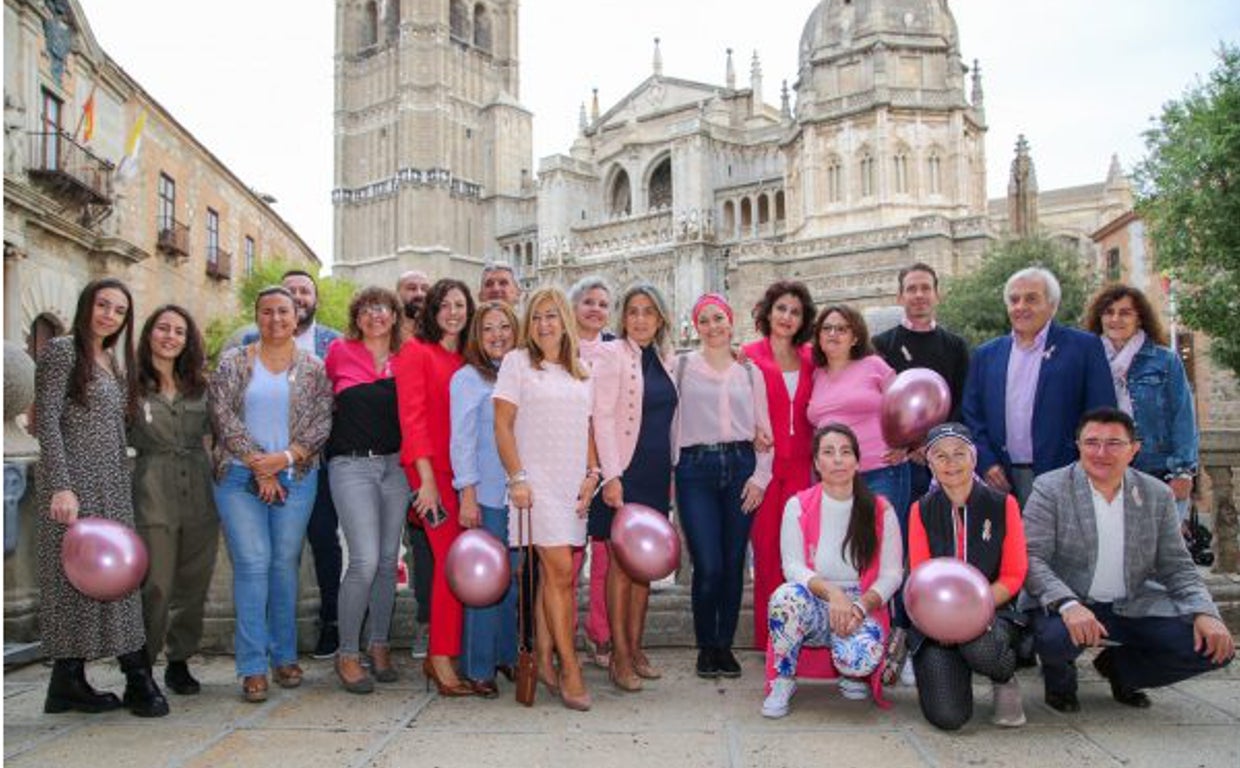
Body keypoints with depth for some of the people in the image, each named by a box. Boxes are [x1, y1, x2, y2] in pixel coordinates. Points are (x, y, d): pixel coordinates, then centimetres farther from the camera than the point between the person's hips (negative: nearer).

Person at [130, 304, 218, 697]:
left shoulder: (199, 385, 13)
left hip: (200, 492, 4)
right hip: (153, 492, -4)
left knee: (193, 585, 8)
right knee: (156, 587, -7)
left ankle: (180, 662, 22)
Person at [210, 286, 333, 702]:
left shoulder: (313, 367, 8)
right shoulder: (233, 362, 7)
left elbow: (322, 421, 1)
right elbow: (223, 415, -2)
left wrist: (286, 457, -12)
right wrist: (257, 464, -10)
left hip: (296, 477, 1)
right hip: (240, 477, -1)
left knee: (286, 563, 5)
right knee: (251, 563, -7)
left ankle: (285, 656, 17)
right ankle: (253, 666, -3)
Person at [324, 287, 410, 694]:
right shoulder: (339, 352, 1)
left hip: (395, 465, 3)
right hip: (352, 465, -3)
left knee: (388, 559, 8)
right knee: (366, 560, -13)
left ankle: (379, 645, 23)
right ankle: (347, 653, 2)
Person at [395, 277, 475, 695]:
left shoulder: (467, 360, 17)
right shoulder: (415, 351, -1)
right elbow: (411, 415, -8)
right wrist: (426, 479, -15)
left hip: (461, 470, 6)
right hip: (431, 468, -6)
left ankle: (437, 655, 16)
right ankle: (443, 660, -3)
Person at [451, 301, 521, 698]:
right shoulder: (467, 379, -1)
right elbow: (462, 441, -5)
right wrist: (467, 495, -10)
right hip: (487, 496, -5)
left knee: (516, 578, 7)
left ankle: (508, 655, 22)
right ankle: (478, 668, 7)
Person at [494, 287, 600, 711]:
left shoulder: (581, 371, 16)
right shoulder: (517, 362, 2)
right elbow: (502, 426, -3)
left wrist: (592, 473, 5)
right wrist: (517, 478, -11)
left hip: (573, 483, 5)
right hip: (537, 480, -5)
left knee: (552, 572, 7)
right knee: (561, 570, -11)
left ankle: (544, 658, 17)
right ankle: (569, 667, -5)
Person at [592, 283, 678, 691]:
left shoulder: (665, 358, 13)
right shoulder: (612, 354, -6)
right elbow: (602, 417, -12)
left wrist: (672, 472, 14)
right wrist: (611, 475, -19)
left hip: (657, 473, 6)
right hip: (625, 470, -6)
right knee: (622, 562, -3)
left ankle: (636, 647, 20)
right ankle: (619, 656, 5)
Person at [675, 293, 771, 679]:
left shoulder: (750, 371, 13)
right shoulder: (682, 366, 6)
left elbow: (764, 426, 12)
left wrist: (760, 476, 2)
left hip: (740, 465, 3)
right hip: (696, 469, -2)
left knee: (733, 564, 4)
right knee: (708, 566, -8)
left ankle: (725, 644, 19)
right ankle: (706, 646, 12)